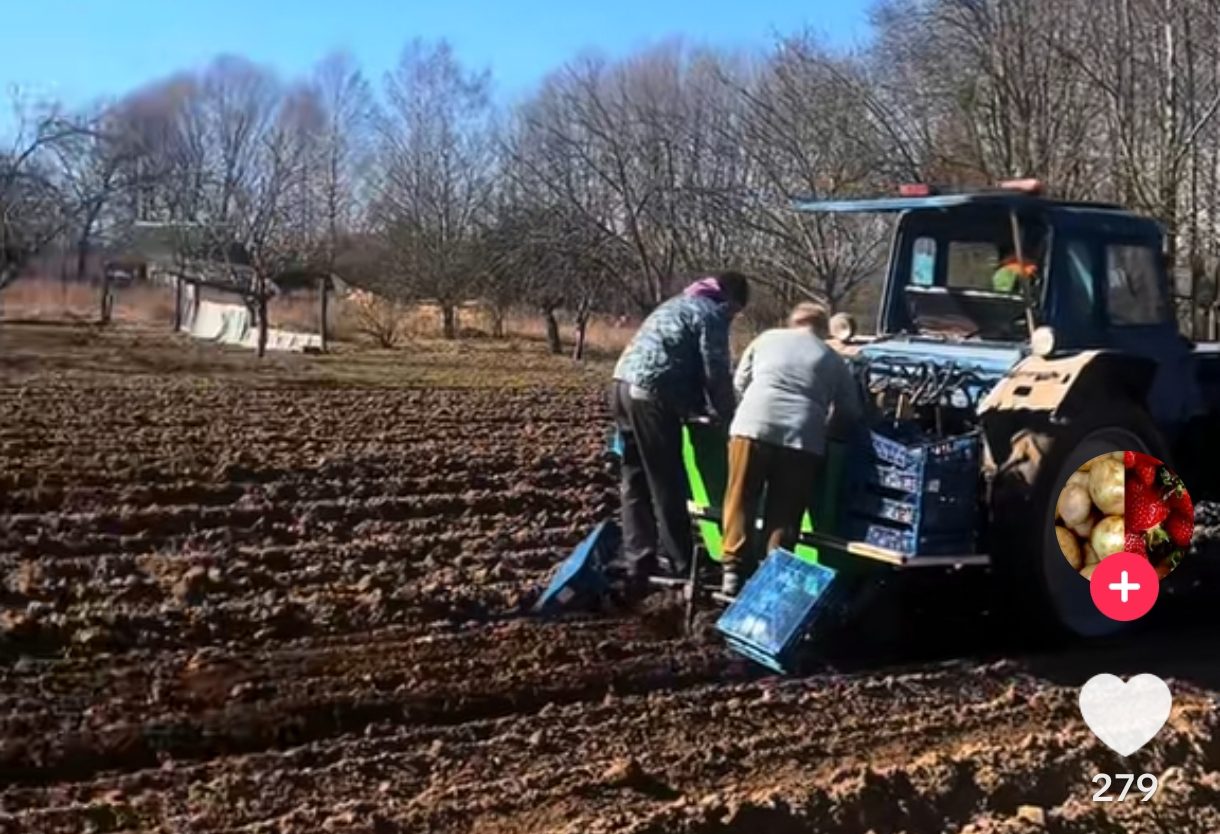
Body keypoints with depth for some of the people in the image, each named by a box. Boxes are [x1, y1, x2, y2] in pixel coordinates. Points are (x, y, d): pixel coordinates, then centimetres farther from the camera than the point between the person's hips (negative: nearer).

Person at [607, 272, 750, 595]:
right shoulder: (711, 314, 0)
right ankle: (680, 563, 9)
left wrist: (701, 407, 25)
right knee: (666, 482, 0)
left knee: (635, 478, 12)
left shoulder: (682, 303, 27)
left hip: (624, 384, 9)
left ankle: (637, 558, 12)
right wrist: (726, 416, 7)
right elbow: (716, 373, -5)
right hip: (651, 393, -9)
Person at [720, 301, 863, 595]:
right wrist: (826, 422, 39)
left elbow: (740, 382, 28)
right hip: (803, 436, 0)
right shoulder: (834, 360, 22)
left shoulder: (767, 338, 22)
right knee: (784, 512, 7)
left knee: (741, 500, 9)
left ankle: (734, 571, 8)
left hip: (753, 424, 0)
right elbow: (851, 413, 21)